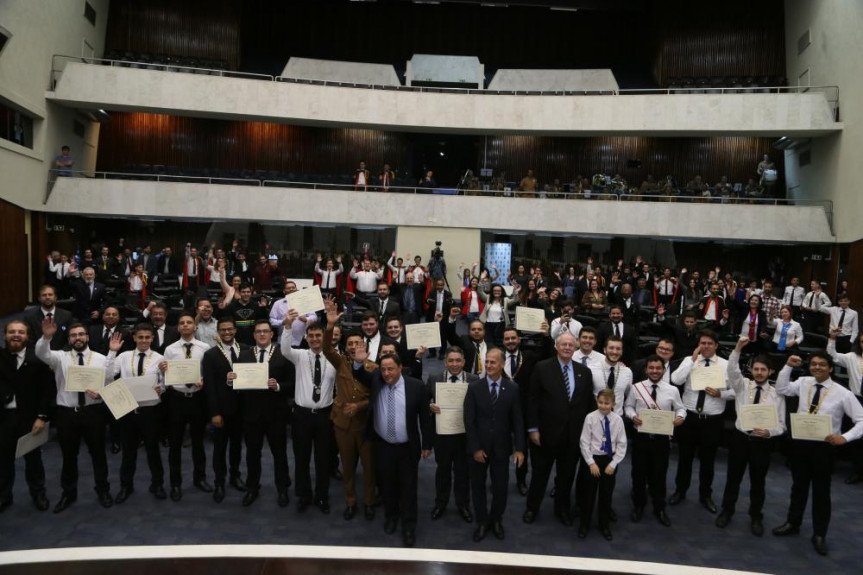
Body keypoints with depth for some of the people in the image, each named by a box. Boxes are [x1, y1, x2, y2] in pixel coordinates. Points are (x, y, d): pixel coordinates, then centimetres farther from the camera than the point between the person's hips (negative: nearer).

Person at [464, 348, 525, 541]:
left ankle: (496, 520, 33)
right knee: (478, 486, 12)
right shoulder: (474, 387, -7)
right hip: (479, 446, 0)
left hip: (501, 447, 0)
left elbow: (517, 420, -3)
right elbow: (469, 420, -7)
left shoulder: (513, 388, -4)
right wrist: (475, 448, -11)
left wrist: (519, 448, -7)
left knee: (501, 486, 9)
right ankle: (482, 522, 31)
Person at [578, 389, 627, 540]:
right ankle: (584, 525, 27)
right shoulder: (590, 417, -14)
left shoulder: (617, 419, -10)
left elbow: (622, 445, -3)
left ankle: (605, 526, 32)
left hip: (610, 460, 1)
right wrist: (591, 463, -11)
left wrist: (613, 464, -8)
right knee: (588, 494, 9)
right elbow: (584, 442, -10)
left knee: (607, 494, 13)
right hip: (593, 459, -1)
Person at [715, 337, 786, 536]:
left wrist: (768, 432, -23)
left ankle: (756, 518, 34)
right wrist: (738, 349, -34)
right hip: (740, 438, 1)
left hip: (762, 442, 0)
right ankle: (726, 512, 33)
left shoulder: (777, 394, -3)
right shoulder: (742, 385, -1)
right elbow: (732, 369, -21)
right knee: (733, 478, 13)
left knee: (758, 482, 14)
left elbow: (781, 424, -2)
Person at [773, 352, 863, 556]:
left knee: (821, 491, 11)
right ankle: (792, 523, 37)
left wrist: (844, 437, -22)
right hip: (800, 443, 3)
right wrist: (788, 367, -8)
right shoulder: (804, 383, 0)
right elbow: (781, 389, -1)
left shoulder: (842, 393, -11)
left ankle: (819, 535, 28)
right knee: (798, 486, 19)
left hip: (824, 447, -3)